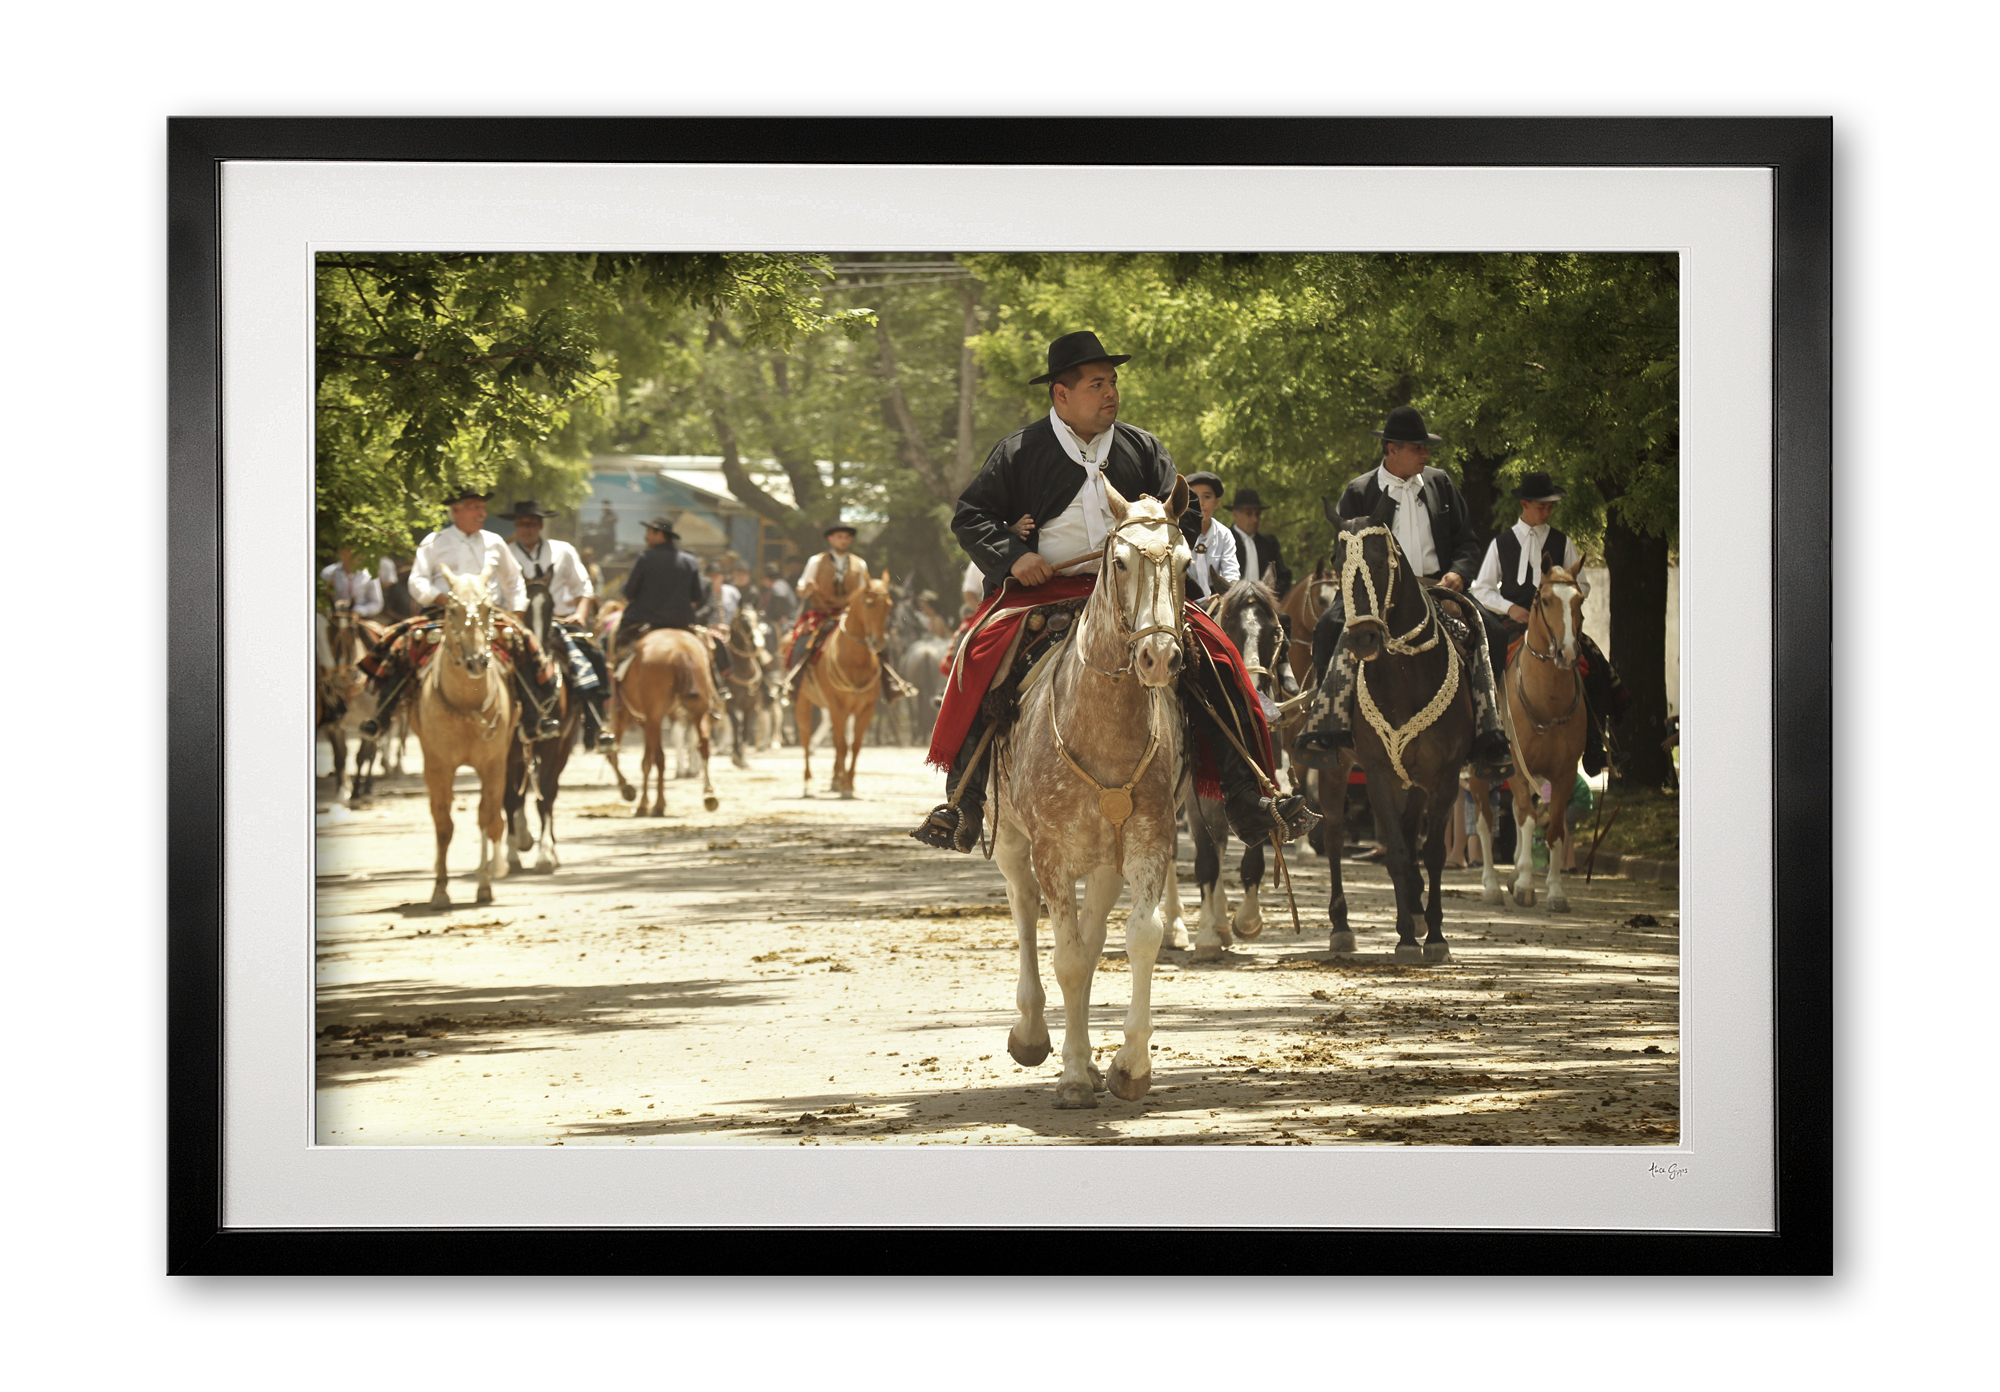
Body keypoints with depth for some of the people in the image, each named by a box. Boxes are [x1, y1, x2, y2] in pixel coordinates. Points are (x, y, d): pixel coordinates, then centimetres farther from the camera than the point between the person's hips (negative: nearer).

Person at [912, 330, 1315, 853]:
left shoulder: (1144, 449, 13)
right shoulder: (1019, 452, 6)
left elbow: (1185, 516, 16)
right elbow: (971, 515, 6)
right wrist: (1012, 555, -12)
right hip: (1041, 589, -2)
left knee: (1212, 653, -16)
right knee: (984, 660, -28)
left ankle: (1245, 794, -12)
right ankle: (963, 800, -17)